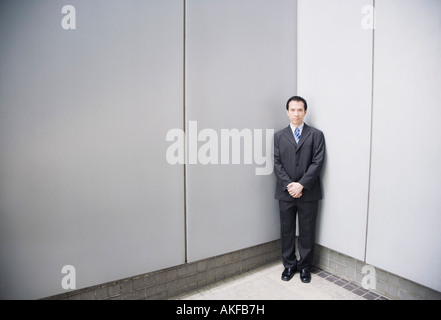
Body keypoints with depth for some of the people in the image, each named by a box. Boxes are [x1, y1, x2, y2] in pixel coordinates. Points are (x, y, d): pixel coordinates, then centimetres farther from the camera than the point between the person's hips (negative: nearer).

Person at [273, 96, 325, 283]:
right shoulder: (279, 136, 8)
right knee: (287, 231, 11)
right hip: (286, 192, 2)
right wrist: (289, 185, -11)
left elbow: (317, 163, -6)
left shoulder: (316, 135, 3)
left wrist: (301, 185, -15)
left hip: (308, 192, -1)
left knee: (307, 232, 9)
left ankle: (304, 266, 27)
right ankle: (289, 265, 27)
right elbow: (277, 164, 1)